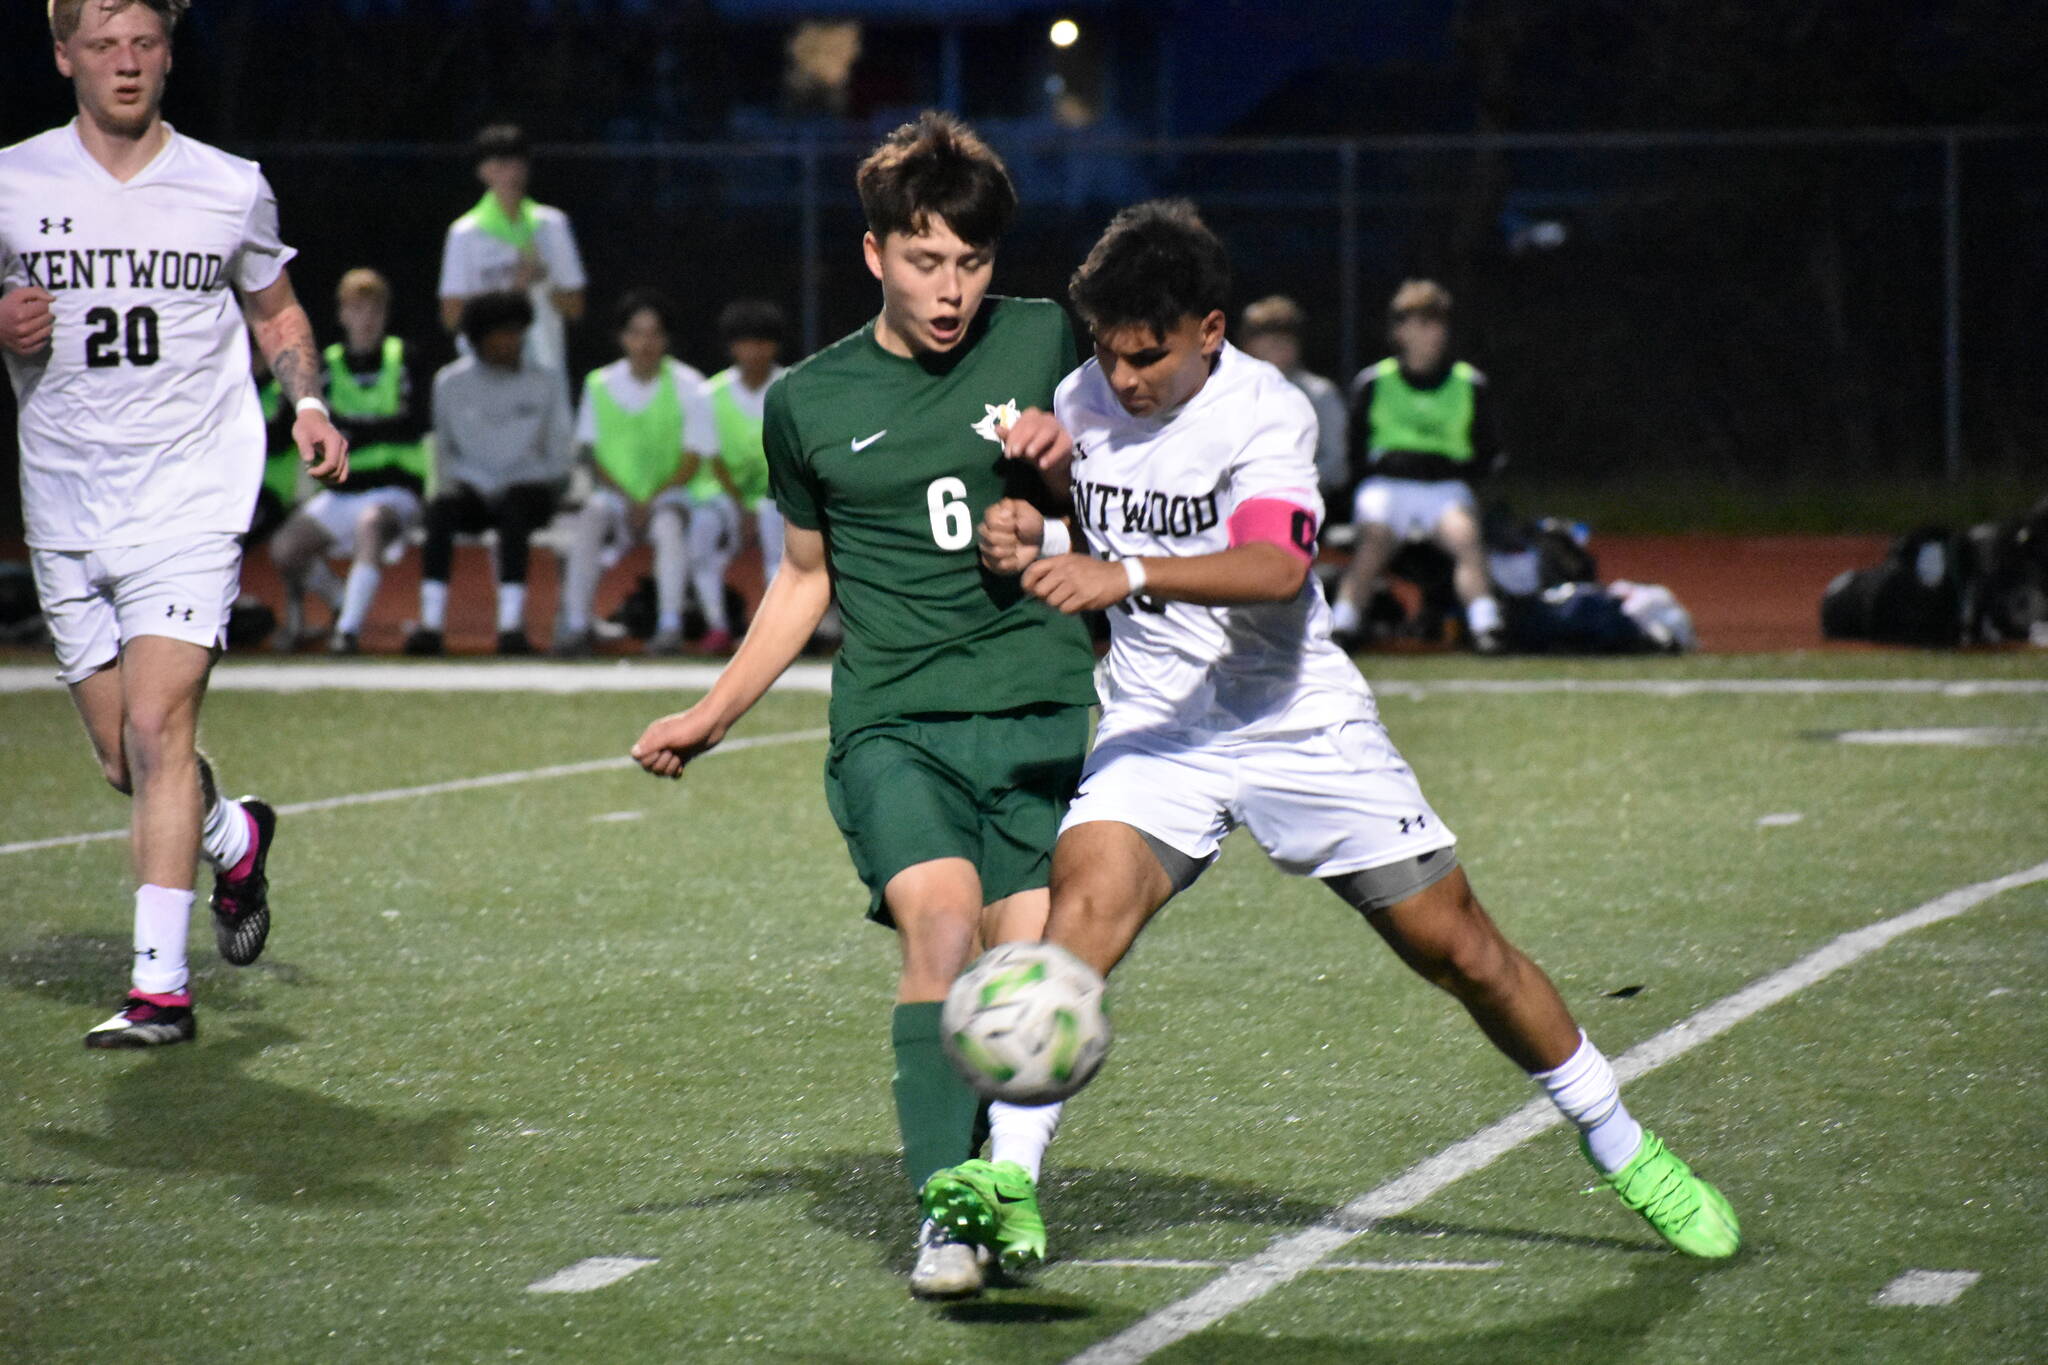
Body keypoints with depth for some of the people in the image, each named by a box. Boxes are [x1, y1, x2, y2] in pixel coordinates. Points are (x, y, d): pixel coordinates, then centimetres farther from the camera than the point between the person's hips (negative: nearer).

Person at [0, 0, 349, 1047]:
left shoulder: (230, 189, 2)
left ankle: (160, 986, -15)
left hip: (191, 501, -3)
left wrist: (307, 402, 0)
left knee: (157, 731, -17)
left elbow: (278, 310, 18)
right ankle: (236, 839, 41)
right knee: (123, 762, 8)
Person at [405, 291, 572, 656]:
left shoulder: (545, 382, 7)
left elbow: (560, 455, 8)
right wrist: (451, 479, -7)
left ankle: (511, 624, -44)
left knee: (514, 508, -37)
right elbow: (442, 448, 12)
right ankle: (430, 623, -38)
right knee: (441, 506, -33)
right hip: (473, 487, 1)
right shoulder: (450, 382, 7)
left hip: (528, 486, -1)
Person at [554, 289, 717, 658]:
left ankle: (670, 626, -36)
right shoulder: (600, 385, 6)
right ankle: (575, 626, -33)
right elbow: (590, 451, 6)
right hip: (615, 493, 2)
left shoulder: (688, 386, -1)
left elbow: (693, 460, -4)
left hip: (670, 493, -2)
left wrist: (651, 502, -16)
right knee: (589, 520, -31)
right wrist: (626, 499, -9)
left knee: (669, 524, -36)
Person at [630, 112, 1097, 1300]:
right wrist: (713, 716, 20)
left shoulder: (1047, 342, 7)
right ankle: (945, 1209, -26)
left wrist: (1070, 450, -3)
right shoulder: (811, 403, 9)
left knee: (1034, 964, -15)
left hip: (1041, 710, 1)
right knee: (941, 916, -24)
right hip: (891, 720, -1)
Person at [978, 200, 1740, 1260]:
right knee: (1084, 905, -26)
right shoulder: (1079, 403, -1)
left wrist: (1128, 575, -48)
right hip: (1154, 727, 2)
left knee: (1461, 950, 4)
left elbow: (1274, 566, -34)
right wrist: (1017, 537, -9)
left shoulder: (1267, 411, -17)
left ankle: (1621, 1148, 25)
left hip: (1300, 724, -2)